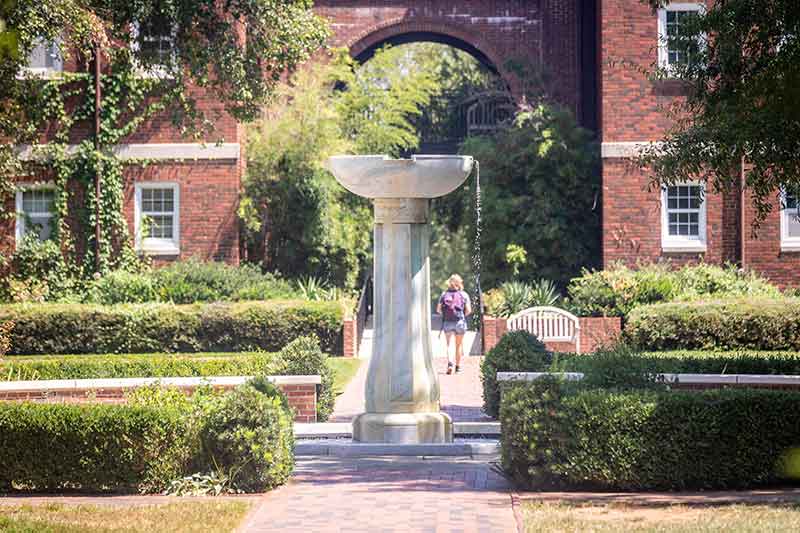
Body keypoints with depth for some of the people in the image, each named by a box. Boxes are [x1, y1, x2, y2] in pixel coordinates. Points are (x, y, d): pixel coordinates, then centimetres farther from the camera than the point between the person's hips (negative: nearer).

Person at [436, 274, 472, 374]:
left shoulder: (444, 294, 4)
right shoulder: (464, 295, 2)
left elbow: (438, 309, -1)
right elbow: (468, 310, -4)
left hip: (447, 322, 0)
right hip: (460, 322, 0)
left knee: (448, 344, 2)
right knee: (459, 345, 12)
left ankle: (450, 362, -21)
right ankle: (458, 366, 18)